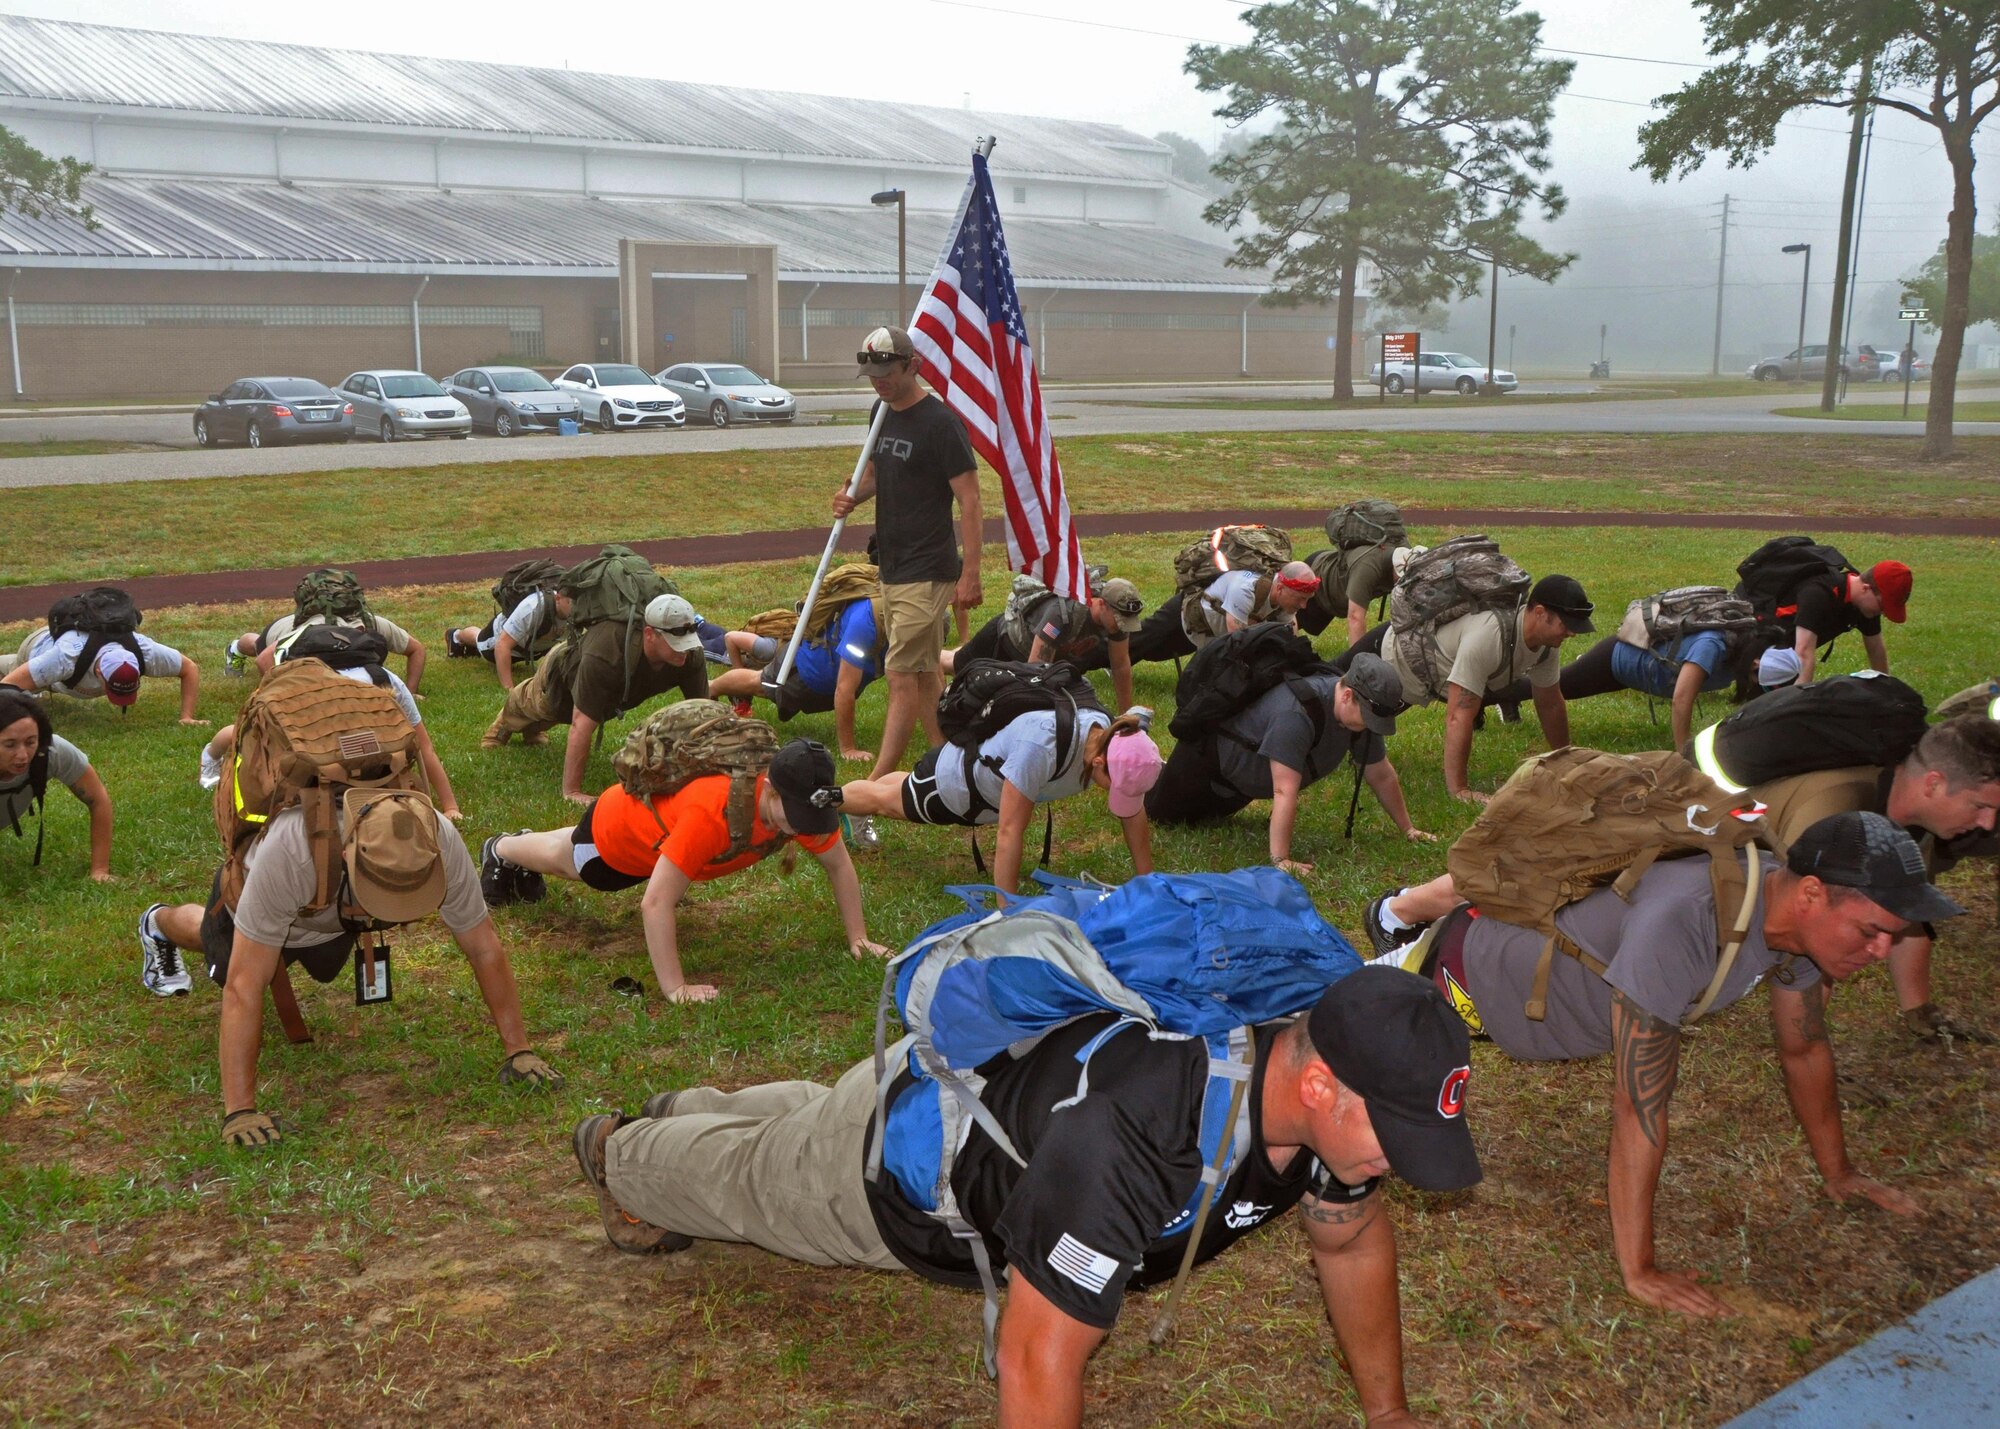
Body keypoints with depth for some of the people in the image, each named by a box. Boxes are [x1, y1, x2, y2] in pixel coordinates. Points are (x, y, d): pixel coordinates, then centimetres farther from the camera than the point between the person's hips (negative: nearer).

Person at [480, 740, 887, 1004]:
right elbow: (656, 904, -50)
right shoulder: (712, 813, -53)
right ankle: (501, 851, 63)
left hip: (659, 815, 6)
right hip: (617, 823, -6)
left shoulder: (802, 803, -34)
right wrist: (675, 988, -51)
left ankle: (520, 856, 69)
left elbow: (839, 865, -16)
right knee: (563, 859, 31)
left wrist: (858, 937, -18)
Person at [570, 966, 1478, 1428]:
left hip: (999, 1080, 6)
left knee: (798, 1124, 36)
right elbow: (1038, 1354, -45)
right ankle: (621, 1152, 61)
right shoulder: (1122, 1139, -52)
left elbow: (1351, 1239, -9)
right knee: (749, 1176, 28)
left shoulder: (1333, 1087, -28)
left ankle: (685, 1114, 67)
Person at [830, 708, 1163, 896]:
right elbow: (1010, 832, -45)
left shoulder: (1115, 740, -29)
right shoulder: (1041, 750, -49)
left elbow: (1133, 811, -17)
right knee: (884, 800, 24)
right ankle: (827, 798, 53)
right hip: (955, 776, -7)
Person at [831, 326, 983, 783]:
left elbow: (969, 500, -15)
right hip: (892, 568, 9)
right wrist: (854, 495, 0)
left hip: (927, 573, -9)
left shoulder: (940, 423, -15)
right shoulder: (882, 412, 10)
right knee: (926, 672, 14)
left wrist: (970, 574, -20)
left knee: (902, 677, -8)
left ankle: (875, 782, -6)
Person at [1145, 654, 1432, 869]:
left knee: (1194, 817, 27)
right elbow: (1285, 791, -46)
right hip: (1210, 751, -8)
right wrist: (1280, 860, -46)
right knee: (1159, 812, 9)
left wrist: (1408, 829, -2)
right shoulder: (1296, 715, -45)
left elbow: (1382, 775, -6)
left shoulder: (1362, 713, -20)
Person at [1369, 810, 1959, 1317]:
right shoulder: (1680, 925, -45)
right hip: (1471, 972, -7)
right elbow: (1640, 1106, -40)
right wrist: (1638, 1271, -35)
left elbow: (1804, 1049, -1)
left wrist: (1838, 1172, 9)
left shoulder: (1801, 914, -20)